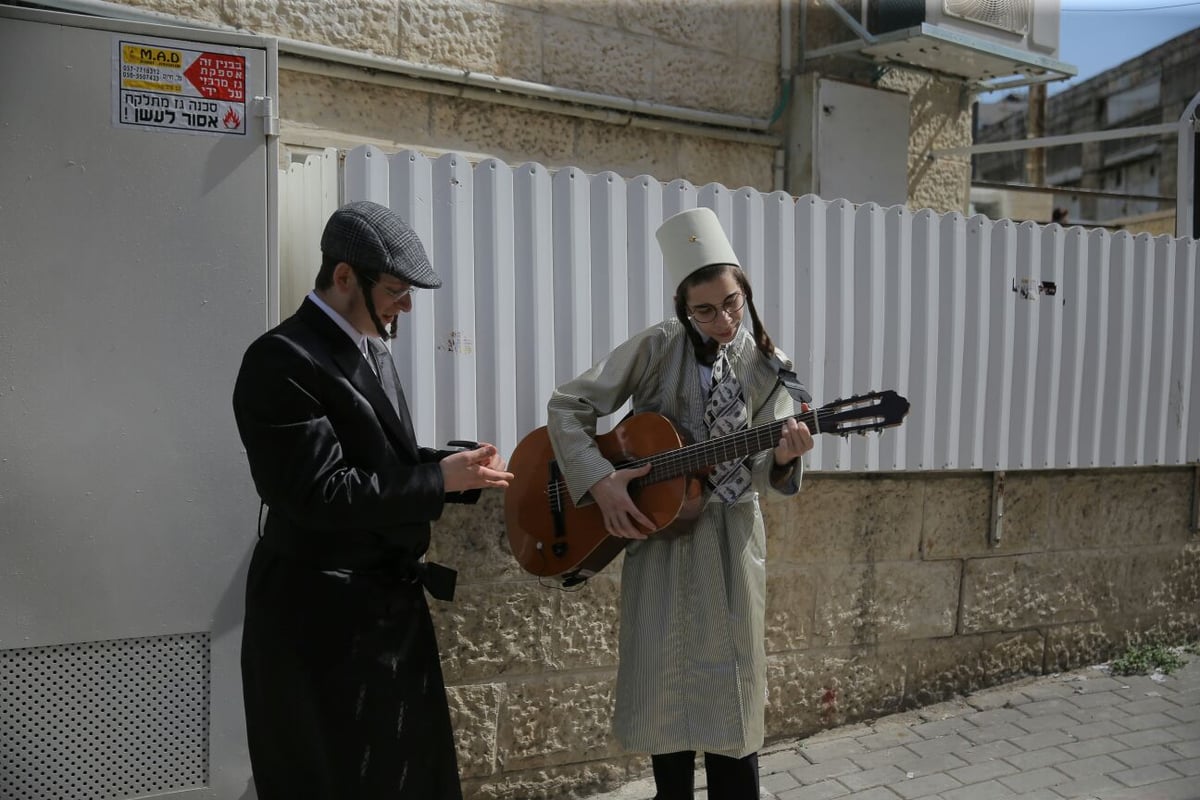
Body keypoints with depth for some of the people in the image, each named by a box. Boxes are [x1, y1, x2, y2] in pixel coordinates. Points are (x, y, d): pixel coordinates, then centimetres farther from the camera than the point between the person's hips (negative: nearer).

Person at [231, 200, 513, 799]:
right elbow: (320, 492, -26)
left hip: (389, 599, 9)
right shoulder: (282, 359, -19)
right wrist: (440, 479, -20)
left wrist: (459, 466, -1)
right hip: (325, 615, -8)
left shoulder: (371, 348, 10)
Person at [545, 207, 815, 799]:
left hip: (731, 543, 1)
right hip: (657, 534, -1)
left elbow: (758, 474, -3)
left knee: (729, 694, 8)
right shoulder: (659, 348, -6)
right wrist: (598, 483, -17)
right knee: (663, 690, 10)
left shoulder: (768, 370, 2)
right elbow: (567, 405, -7)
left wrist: (782, 458, -26)